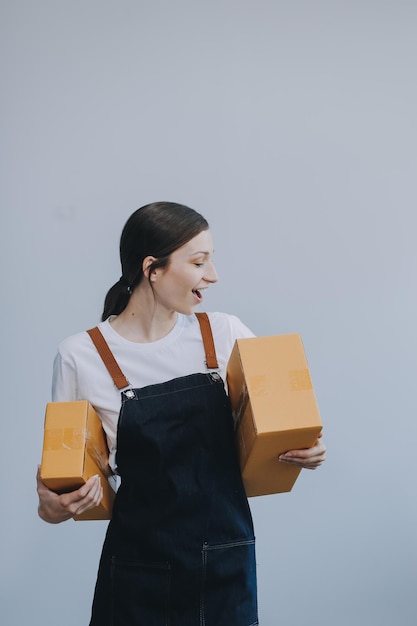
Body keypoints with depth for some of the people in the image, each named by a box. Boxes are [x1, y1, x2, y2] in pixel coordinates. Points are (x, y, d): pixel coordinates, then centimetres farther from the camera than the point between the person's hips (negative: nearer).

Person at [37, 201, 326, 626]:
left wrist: (306, 449, -11)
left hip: (227, 560, 3)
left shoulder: (225, 334, -1)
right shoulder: (80, 356, -8)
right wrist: (52, 504, -21)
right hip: (139, 568, -2)